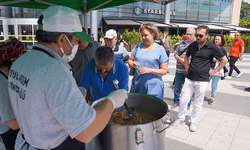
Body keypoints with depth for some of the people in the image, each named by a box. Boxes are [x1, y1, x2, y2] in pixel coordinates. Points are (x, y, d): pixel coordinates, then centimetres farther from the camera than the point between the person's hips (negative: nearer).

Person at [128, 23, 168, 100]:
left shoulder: (160, 50, -2)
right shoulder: (138, 46, 9)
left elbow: (164, 71, -4)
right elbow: (130, 60, 14)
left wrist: (150, 70, -17)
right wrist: (133, 64, -9)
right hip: (137, 85, 4)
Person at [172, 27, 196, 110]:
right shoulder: (181, 43, 11)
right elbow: (175, 54, 10)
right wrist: (180, 59, -9)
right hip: (179, 70, 4)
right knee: (177, 87, 13)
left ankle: (188, 104, 26)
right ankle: (176, 102, 31)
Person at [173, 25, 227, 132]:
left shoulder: (212, 47, -7)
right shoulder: (192, 45, 5)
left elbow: (224, 60, 3)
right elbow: (186, 56, 25)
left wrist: (214, 71, -1)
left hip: (202, 80, -3)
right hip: (189, 79, 3)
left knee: (197, 103, 8)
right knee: (183, 100, 6)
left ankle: (193, 122, 26)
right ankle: (181, 119, 25)